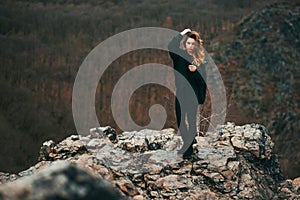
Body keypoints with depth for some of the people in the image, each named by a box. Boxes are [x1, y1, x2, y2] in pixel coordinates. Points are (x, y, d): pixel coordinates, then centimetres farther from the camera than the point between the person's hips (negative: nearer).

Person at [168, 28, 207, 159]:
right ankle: (188, 143, 20)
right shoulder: (179, 55, 3)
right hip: (180, 93, 2)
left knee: (192, 120, 0)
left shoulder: (200, 60, 2)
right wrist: (181, 35, -11)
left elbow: (202, 79, -2)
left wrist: (195, 70, -20)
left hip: (193, 94, -1)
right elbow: (170, 46, -17)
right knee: (180, 120, 3)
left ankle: (189, 148, 8)